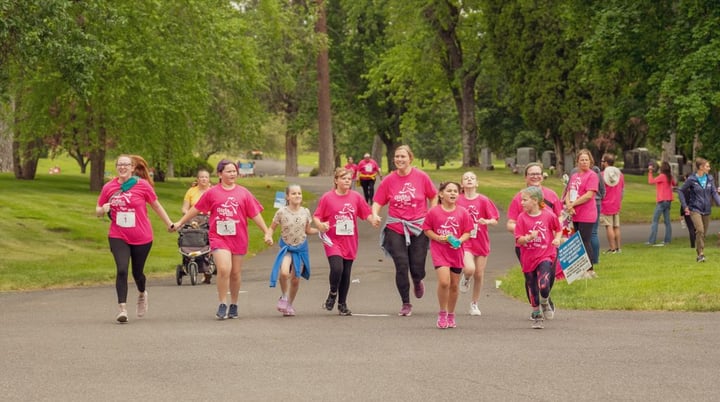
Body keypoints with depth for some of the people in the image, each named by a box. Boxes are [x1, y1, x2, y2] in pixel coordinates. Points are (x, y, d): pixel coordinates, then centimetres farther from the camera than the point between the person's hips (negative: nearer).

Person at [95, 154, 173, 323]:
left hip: (142, 237, -1)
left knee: (137, 272, 11)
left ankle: (142, 294, 45)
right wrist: (103, 209, -13)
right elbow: (98, 211, 10)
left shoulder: (142, 185, -6)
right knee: (121, 270, -16)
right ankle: (122, 308, -14)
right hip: (118, 237, 1)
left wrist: (170, 224, 10)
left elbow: (156, 206, 6)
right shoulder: (109, 187, 0)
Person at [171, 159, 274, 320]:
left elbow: (255, 214, 5)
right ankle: (222, 305, -6)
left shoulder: (243, 193, 4)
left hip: (238, 238, 2)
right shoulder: (212, 193, 1)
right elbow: (196, 209, 10)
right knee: (224, 269, -18)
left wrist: (267, 233, 2)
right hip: (219, 237, -2)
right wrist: (180, 223, 15)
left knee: (236, 273, 9)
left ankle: (234, 305, 25)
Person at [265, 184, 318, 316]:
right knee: (284, 273, -28)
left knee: (295, 279, 5)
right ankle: (283, 297, -2)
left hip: (301, 248, 3)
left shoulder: (305, 212, -1)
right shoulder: (281, 212, -9)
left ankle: (289, 304, 27)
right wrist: (268, 236, -19)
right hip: (286, 247, -3)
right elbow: (272, 228, 1)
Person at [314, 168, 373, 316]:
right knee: (337, 268, -20)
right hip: (333, 241, -3)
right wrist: (321, 225, -21)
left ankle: (342, 304, 21)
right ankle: (333, 293, 9)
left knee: (346, 273, 7)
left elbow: (366, 213, 5)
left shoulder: (356, 197, 3)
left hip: (350, 241, 3)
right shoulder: (327, 197, -3)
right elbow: (316, 216, -1)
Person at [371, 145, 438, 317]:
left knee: (417, 269, -1)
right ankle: (406, 304, 10)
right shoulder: (389, 180, 0)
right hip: (395, 228, 1)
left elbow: (433, 197, 9)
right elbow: (378, 201, 3)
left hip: (419, 228, -1)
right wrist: (374, 215, -16)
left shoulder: (421, 177, -2)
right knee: (401, 266, -6)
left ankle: (417, 282, 39)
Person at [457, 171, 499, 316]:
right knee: (469, 269, -23)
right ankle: (465, 278, 15)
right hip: (464, 241, -2)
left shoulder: (483, 200, -2)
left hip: (481, 242, 2)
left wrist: (486, 221, -22)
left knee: (479, 274, 4)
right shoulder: (458, 201, -3)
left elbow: (495, 221, -1)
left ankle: (474, 304, 23)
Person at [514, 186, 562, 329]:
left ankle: (545, 304, 12)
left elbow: (558, 229, 12)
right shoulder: (522, 218, -4)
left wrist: (557, 239, -7)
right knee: (532, 290, 9)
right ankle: (537, 316, 28)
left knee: (544, 286, -20)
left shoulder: (548, 215, -6)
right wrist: (529, 237, -25)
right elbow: (518, 241, -7)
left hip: (546, 255, -2)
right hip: (528, 258, 2)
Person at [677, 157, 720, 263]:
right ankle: (701, 254, -15)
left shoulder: (710, 179, 3)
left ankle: (699, 255, 21)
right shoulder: (691, 179, -8)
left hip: (706, 210, 5)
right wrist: (685, 206, -4)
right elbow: (681, 191, 0)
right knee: (700, 230, -22)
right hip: (695, 209, -4)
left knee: (704, 233, 9)